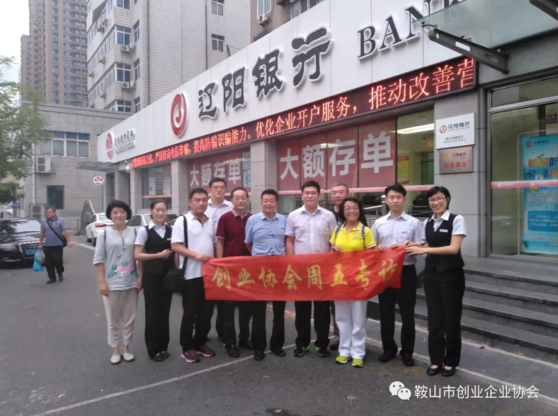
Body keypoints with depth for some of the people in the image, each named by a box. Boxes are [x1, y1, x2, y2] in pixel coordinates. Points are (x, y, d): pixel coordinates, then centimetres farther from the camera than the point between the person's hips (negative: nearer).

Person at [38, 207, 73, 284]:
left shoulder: (61, 220, -2)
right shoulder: (44, 222, 9)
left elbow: (65, 231, -7)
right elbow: (42, 233, 14)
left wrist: (69, 241, -15)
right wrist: (40, 244, 14)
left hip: (58, 245, -3)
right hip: (47, 245, 4)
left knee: (57, 260, -8)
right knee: (48, 262, 3)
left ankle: (60, 273, 19)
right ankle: (52, 278, 13)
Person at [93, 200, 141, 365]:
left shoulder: (134, 232, 0)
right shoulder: (104, 234, -2)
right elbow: (99, 259, -2)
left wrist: (140, 277, -2)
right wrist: (102, 282, -6)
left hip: (131, 283, 1)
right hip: (112, 283, -1)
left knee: (129, 318, 11)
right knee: (113, 319, 9)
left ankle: (126, 348, 26)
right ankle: (115, 350, 24)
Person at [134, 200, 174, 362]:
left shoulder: (171, 230, 6)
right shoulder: (144, 231, -4)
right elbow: (137, 255, -8)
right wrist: (159, 255, -15)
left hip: (168, 275, 3)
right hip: (151, 276, -3)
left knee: (165, 311, 9)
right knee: (152, 312, 3)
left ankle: (163, 346, 21)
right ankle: (153, 349, 15)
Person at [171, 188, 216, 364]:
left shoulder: (210, 222, 12)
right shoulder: (182, 221, -6)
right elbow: (175, 246, -12)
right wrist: (196, 255, -23)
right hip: (191, 274, -6)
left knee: (206, 311, 12)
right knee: (190, 312, 3)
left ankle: (200, 343, 27)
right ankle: (187, 348, 16)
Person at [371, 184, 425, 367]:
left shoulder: (414, 223, 0)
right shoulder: (378, 223, 6)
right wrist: (378, 249, -11)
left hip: (406, 271, -2)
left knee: (407, 313, 7)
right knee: (386, 312, 11)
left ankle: (407, 351, 22)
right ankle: (389, 348, 26)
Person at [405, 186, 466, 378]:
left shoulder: (456, 220, -8)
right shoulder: (427, 223, 9)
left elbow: (453, 248, -17)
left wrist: (423, 250, -21)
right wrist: (417, 247, -3)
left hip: (451, 274, -5)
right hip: (431, 273, 5)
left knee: (451, 317, 7)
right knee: (434, 317, 9)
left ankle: (450, 361, 22)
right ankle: (436, 360, 21)